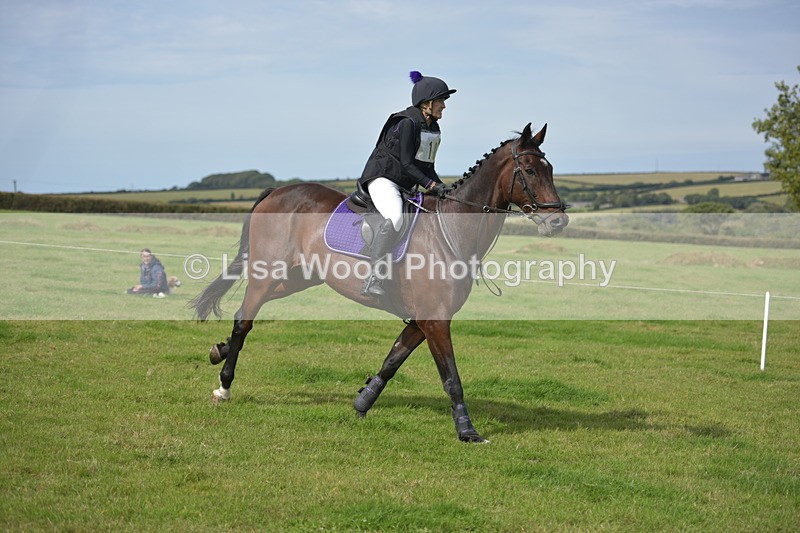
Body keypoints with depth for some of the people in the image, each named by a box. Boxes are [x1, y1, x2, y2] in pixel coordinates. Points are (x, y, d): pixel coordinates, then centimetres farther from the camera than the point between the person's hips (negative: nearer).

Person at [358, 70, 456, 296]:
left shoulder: (434, 128, 12)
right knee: (396, 218, -35)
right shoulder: (407, 123, -15)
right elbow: (407, 164, -20)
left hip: (407, 186, 10)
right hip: (382, 177, -10)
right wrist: (432, 185, -24)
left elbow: (427, 166, 17)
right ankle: (373, 279, -38)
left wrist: (442, 187, 3)